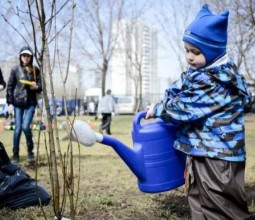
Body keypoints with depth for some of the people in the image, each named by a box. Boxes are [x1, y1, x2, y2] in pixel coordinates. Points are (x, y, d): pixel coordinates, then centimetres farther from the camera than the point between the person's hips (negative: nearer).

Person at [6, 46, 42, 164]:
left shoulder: (35, 70, 5)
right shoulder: (15, 69, 3)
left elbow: (40, 87, 8)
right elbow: (10, 87, 4)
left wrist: (36, 87, -16)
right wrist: (9, 103, -2)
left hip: (30, 103, 0)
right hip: (18, 102, 0)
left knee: (25, 126, -13)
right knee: (18, 128, -1)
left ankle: (30, 151, 9)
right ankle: (15, 155, 12)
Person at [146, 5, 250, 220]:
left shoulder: (217, 81, -22)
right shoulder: (199, 72, 8)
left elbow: (184, 107, -21)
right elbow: (177, 90, 17)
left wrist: (157, 110, -6)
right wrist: (159, 107, 0)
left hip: (216, 158, -10)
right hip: (201, 153, 10)